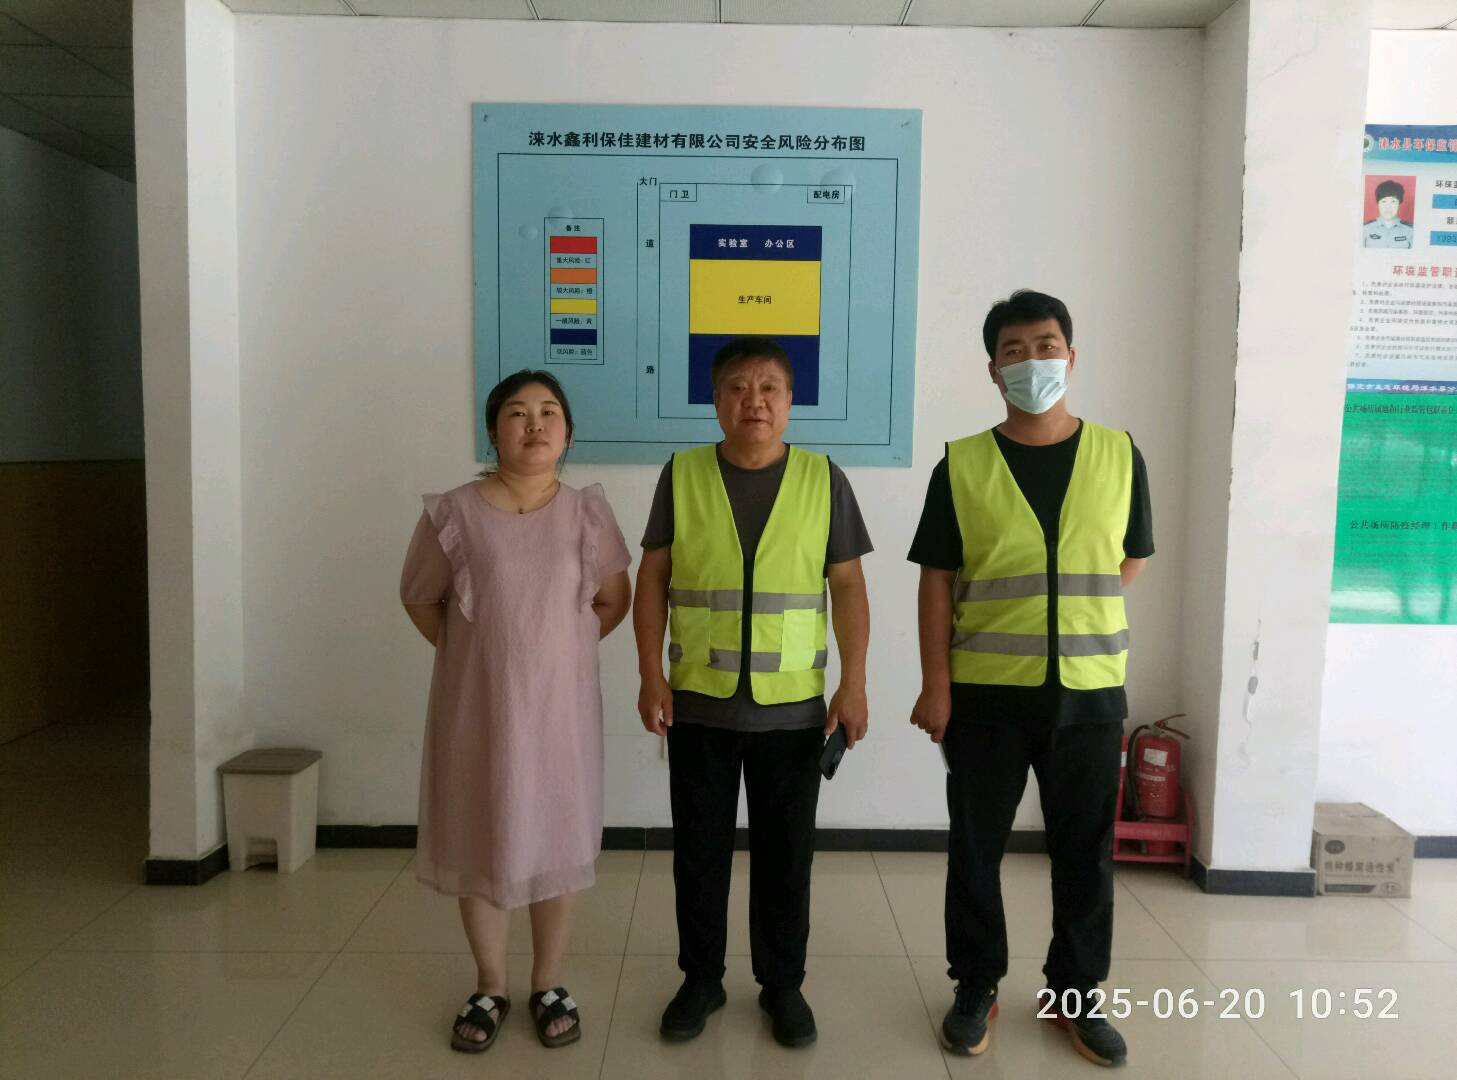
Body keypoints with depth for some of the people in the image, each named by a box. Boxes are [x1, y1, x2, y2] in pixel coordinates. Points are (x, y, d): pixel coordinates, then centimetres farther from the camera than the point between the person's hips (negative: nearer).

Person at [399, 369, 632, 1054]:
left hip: (561, 706, 1)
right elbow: (418, 599, 6)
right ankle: (489, 989, 32)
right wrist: (472, 656, 5)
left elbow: (613, 601, 8)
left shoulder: (587, 513, -4)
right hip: (478, 707, 0)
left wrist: (560, 651, 5)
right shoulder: (453, 515, -9)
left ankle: (548, 986, 31)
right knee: (479, 844, 11)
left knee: (559, 842, 10)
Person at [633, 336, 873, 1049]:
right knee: (698, 850, 12)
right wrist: (650, 673, -5)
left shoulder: (823, 479, -1)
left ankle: (782, 982, 30)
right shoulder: (682, 475, 0)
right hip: (698, 703, 1)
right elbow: (653, 579, 2)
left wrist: (854, 683, -4)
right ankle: (700, 978, 31)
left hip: (793, 707, 0)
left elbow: (848, 586, 0)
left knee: (786, 854, 11)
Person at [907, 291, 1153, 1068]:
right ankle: (976, 989, 27)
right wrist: (935, 685, -8)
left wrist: (1075, 612, 6)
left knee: (1085, 851, 12)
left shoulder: (1119, 456, 1)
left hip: (1090, 691, 2)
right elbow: (937, 582, -3)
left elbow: (1129, 561, 13)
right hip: (985, 692, -1)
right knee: (975, 848, 9)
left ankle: (1076, 993, 31)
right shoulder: (961, 465, -3)